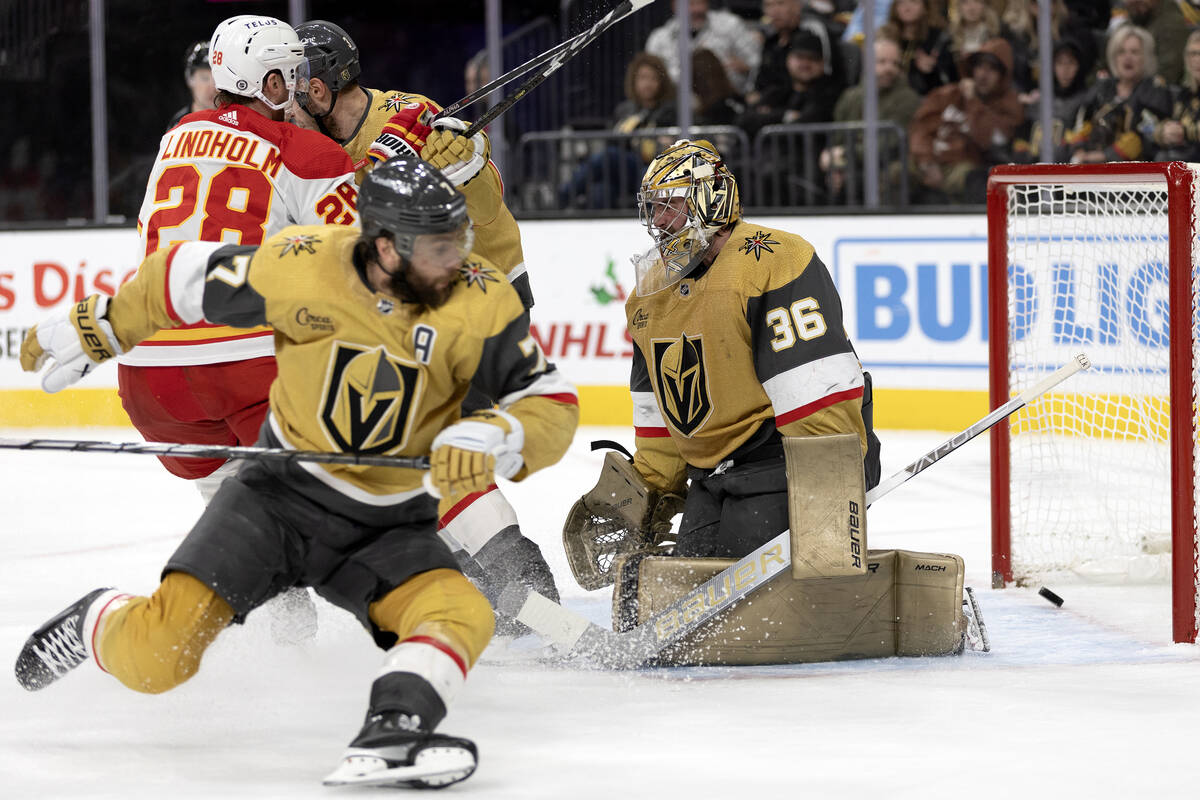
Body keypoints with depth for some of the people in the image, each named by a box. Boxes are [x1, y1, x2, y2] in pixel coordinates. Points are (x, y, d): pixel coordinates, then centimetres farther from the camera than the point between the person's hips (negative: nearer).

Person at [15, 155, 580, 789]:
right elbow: (185, 280, -2)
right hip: (280, 495, -1)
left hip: (388, 525, 1)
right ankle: (99, 623, 18)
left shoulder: (481, 303, -17)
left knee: (461, 617, -29)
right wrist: (89, 332, 9)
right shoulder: (300, 266, -19)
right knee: (153, 658, -13)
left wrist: (491, 438, -35)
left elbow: (554, 408, -14)